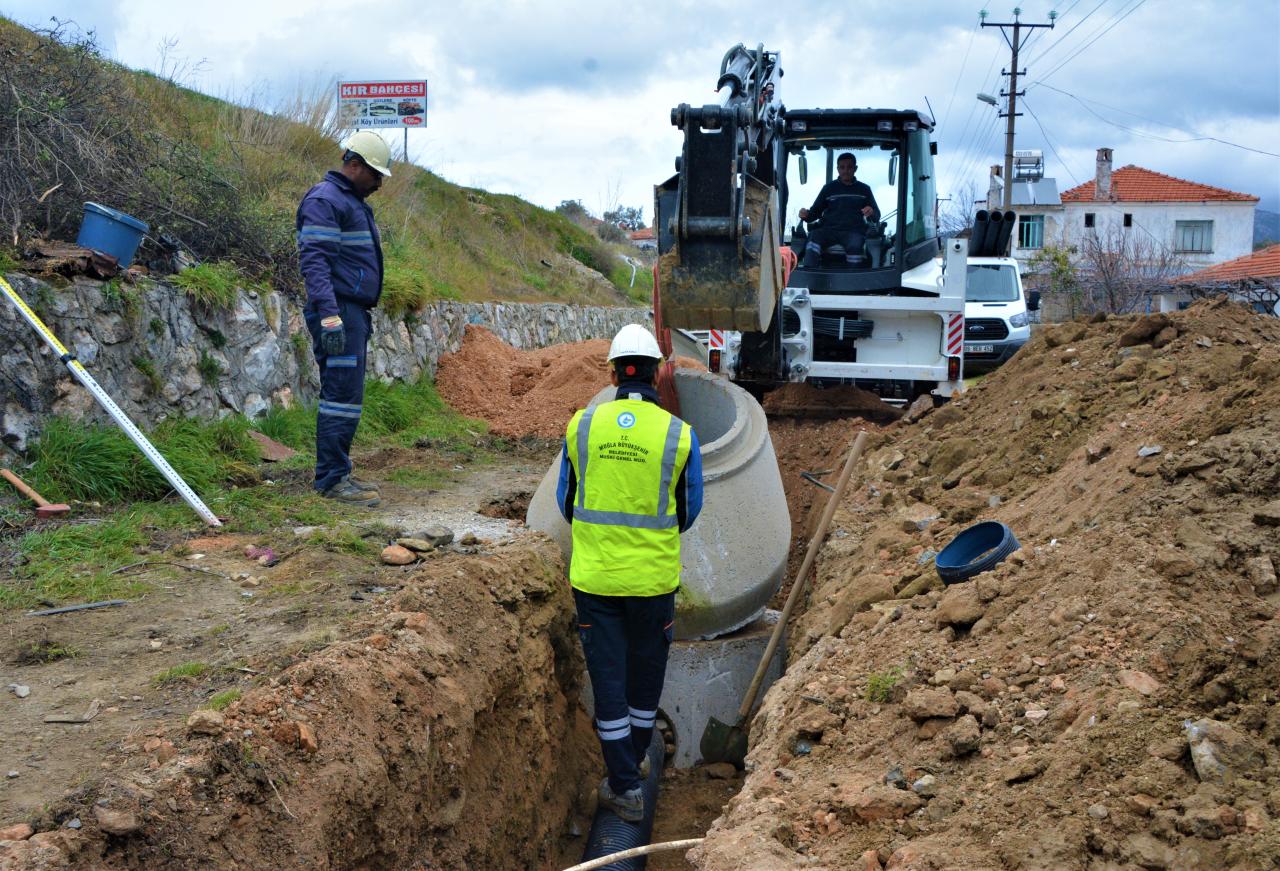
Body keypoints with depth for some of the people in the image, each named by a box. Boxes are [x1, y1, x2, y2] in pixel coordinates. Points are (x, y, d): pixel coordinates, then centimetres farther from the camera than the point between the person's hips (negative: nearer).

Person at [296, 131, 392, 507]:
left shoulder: (354, 202, 22)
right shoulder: (325, 201, -11)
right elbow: (315, 260, -20)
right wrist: (329, 314, -27)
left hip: (353, 313, 11)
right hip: (339, 313, -11)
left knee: (343, 395, 12)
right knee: (343, 396, -11)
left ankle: (336, 474, 18)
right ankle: (333, 479, -8)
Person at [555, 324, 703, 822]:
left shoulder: (581, 426, -5)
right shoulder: (679, 434, -8)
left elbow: (566, 501, 5)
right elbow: (690, 510, 3)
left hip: (594, 575, 0)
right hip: (654, 576, 0)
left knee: (607, 678, 9)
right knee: (647, 670, 20)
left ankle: (625, 788, 15)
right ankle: (634, 758, 39)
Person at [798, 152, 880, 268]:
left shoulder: (864, 189, 18)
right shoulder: (829, 188, 19)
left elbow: (876, 216, 17)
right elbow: (816, 211, 17)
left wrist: (871, 213, -9)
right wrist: (806, 215, -8)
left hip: (853, 231, -1)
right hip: (829, 229, 1)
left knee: (854, 245, -36)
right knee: (814, 236, -33)